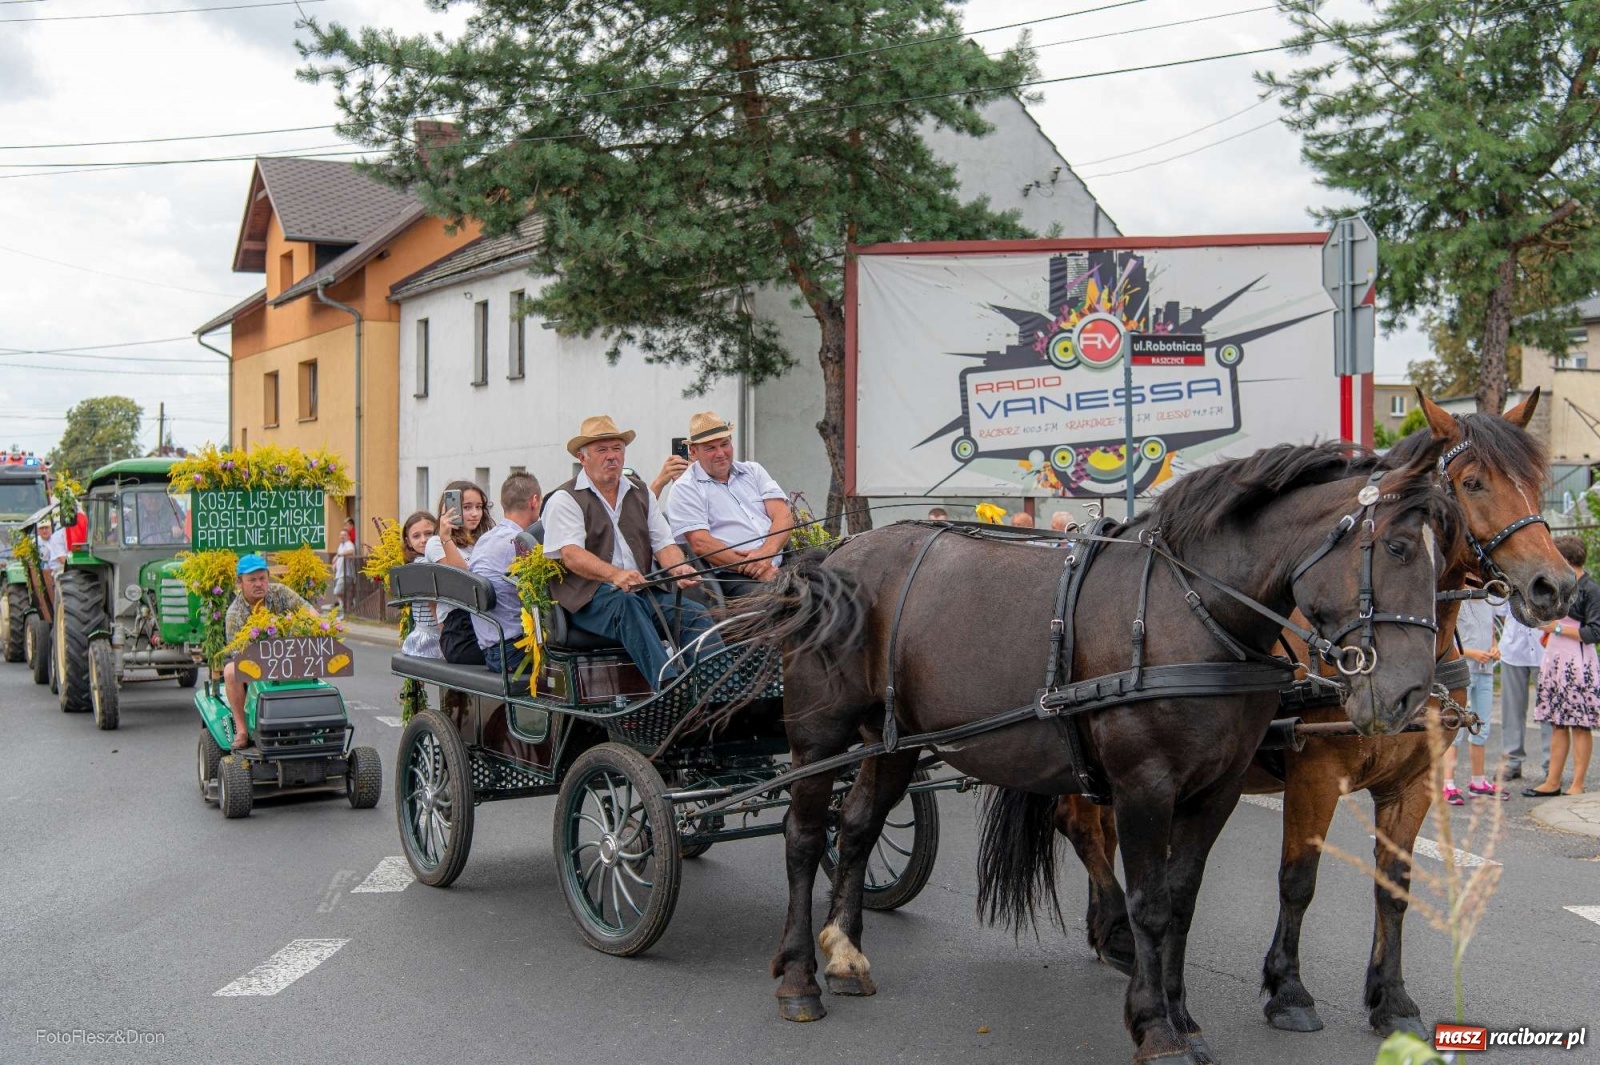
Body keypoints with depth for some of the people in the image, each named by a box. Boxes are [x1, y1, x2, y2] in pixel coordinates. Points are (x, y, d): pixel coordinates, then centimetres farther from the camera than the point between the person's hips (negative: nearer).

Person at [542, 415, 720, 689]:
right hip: (590, 598, -5)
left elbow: (663, 543, 16)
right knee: (626, 605, -38)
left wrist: (679, 568, -10)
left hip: (644, 592, 6)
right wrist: (615, 575, -32)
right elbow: (571, 554, -13)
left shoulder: (640, 493, 22)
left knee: (696, 614, -21)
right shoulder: (565, 500, 3)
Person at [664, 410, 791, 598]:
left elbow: (784, 516, 9)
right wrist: (755, 570, -15)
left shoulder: (753, 471, 21)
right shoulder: (685, 489, 4)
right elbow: (700, 544, -8)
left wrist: (766, 553, -13)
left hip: (780, 563, 6)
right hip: (733, 576, -6)